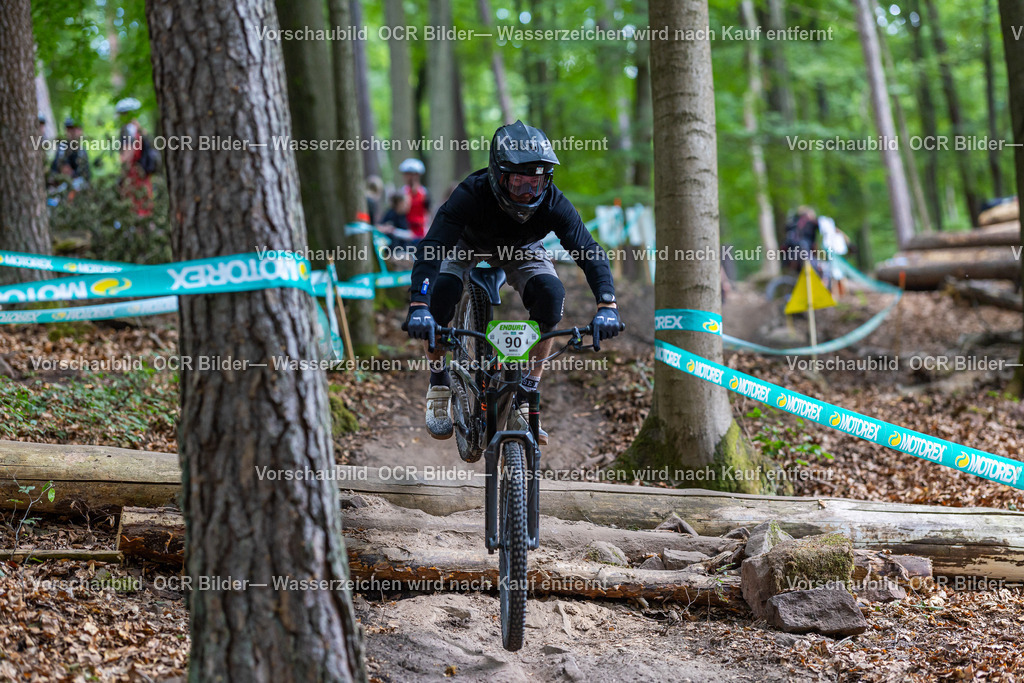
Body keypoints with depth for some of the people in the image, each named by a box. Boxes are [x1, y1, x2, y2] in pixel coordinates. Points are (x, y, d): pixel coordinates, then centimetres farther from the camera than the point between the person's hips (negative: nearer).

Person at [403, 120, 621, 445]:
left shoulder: (552, 203, -34)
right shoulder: (472, 194, -41)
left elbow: (589, 252, -35)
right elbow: (431, 248, -48)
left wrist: (607, 305, -51)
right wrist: (418, 306, -62)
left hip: (520, 248, 2)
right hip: (466, 243, -2)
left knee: (551, 295, -25)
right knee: (443, 288, -31)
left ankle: (526, 398, -11)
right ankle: (439, 385, -7)